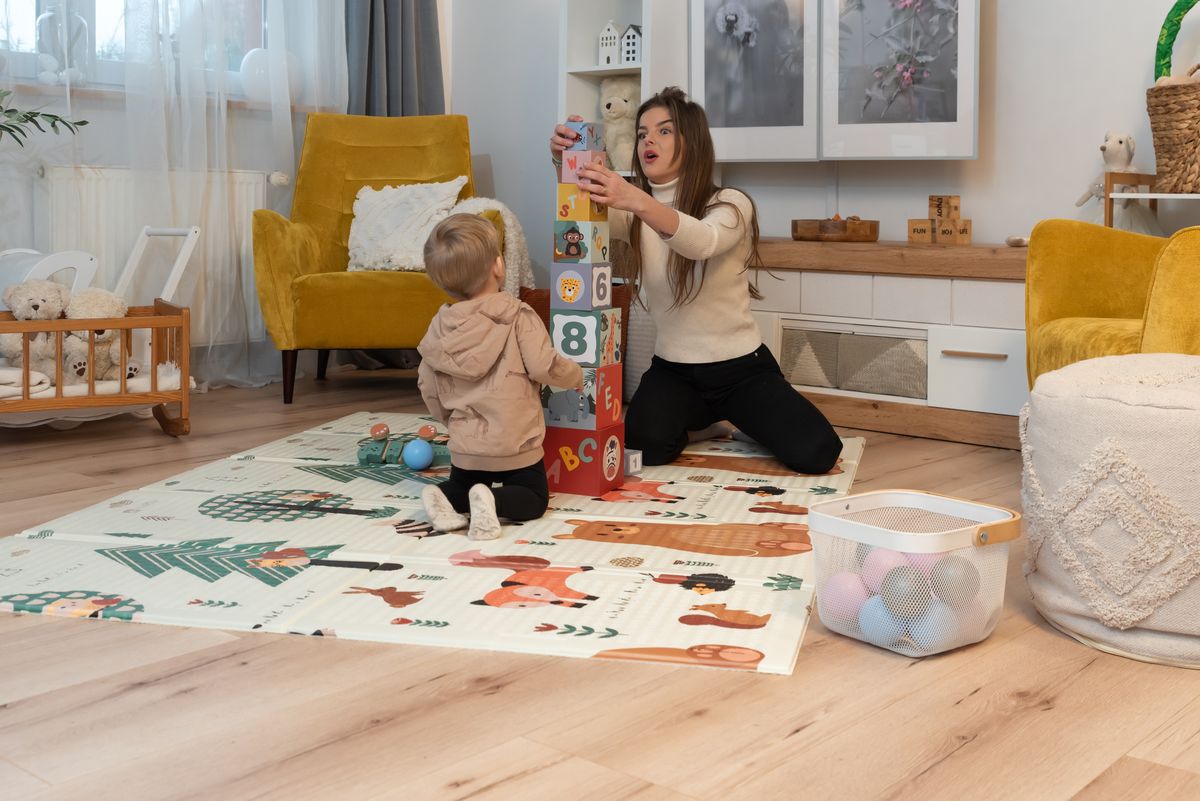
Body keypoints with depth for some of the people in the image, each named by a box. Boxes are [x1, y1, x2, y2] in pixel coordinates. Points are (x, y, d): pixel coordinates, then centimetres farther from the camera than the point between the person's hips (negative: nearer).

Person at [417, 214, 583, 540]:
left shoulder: (440, 327, 1)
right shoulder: (517, 317, -13)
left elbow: (428, 388, 5)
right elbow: (545, 367, -20)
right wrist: (576, 375, 1)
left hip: (466, 446, 5)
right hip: (515, 443, -4)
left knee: (462, 485, 29)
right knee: (534, 498, 12)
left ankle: (442, 499, -4)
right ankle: (492, 503, -18)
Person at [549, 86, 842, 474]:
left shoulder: (731, 204, -10)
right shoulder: (634, 213, 3)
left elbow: (703, 242, -35)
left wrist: (639, 201, -53)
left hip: (741, 367, -2)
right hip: (672, 368, 3)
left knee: (815, 453, -20)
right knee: (645, 445, -27)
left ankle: (735, 422, 14)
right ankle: (699, 419, 10)